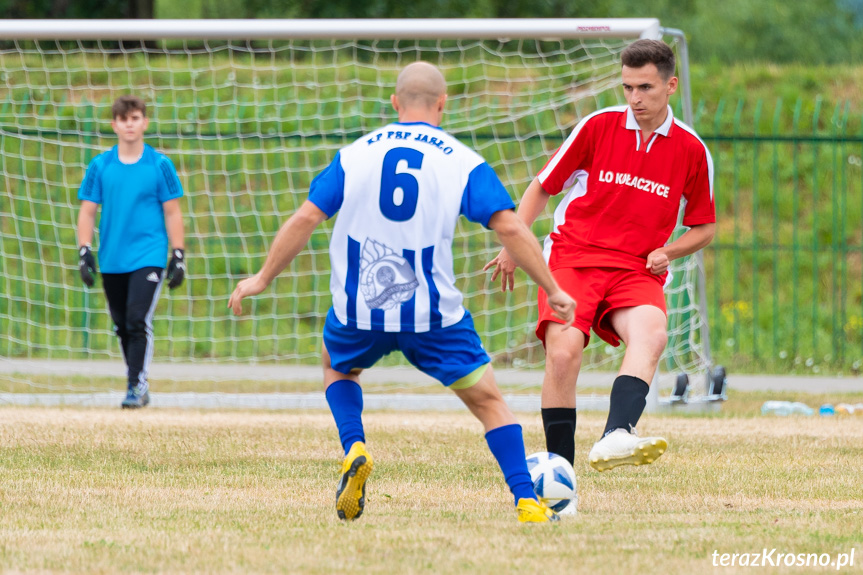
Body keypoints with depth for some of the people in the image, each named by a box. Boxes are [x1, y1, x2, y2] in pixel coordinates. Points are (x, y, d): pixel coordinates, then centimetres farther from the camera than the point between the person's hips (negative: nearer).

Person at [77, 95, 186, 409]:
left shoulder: (160, 165, 0)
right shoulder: (100, 166, 5)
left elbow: (172, 213, 3)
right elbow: (87, 211, 8)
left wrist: (178, 256, -1)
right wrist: (84, 253, -1)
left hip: (148, 256, -3)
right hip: (111, 261, 3)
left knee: (138, 321, -15)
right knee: (122, 327, 8)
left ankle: (137, 385, -12)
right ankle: (138, 386, 20)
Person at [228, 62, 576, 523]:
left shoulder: (355, 154, 6)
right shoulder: (463, 162, 1)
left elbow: (305, 218, 2)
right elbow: (510, 228, -8)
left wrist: (262, 279, 12)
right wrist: (552, 291, 0)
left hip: (359, 310, 2)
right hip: (433, 315, -2)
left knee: (336, 365, 33)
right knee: (488, 401, 11)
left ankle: (353, 448, 7)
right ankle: (527, 502, -2)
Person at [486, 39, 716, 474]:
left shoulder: (692, 151, 6)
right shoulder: (599, 127, 4)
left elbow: (702, 228, 18)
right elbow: (543, 187, 14)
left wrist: (667, 252, -2)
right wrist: (513, 245, 4)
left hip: (636, 271, 0)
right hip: (572, 257, 0)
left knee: (651, 333, -33)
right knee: (563, 351, -25)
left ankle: (615, 438, -55)